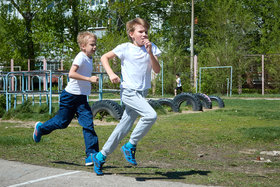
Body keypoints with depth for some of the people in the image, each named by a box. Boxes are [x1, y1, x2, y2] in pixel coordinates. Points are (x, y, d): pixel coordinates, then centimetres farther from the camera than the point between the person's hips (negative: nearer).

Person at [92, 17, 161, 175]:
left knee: (124, 128, 7)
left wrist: (150, 53, -15)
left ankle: (101, 157, 21)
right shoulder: (125, 48, -5)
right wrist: (111, 74, -9)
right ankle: (130, 146, -9)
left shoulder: (151, 47, 5)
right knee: (151, 115, -25)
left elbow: (157, 70, -3)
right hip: (129, 91, -5)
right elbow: (104, 57, 5)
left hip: (142, 93, 5)